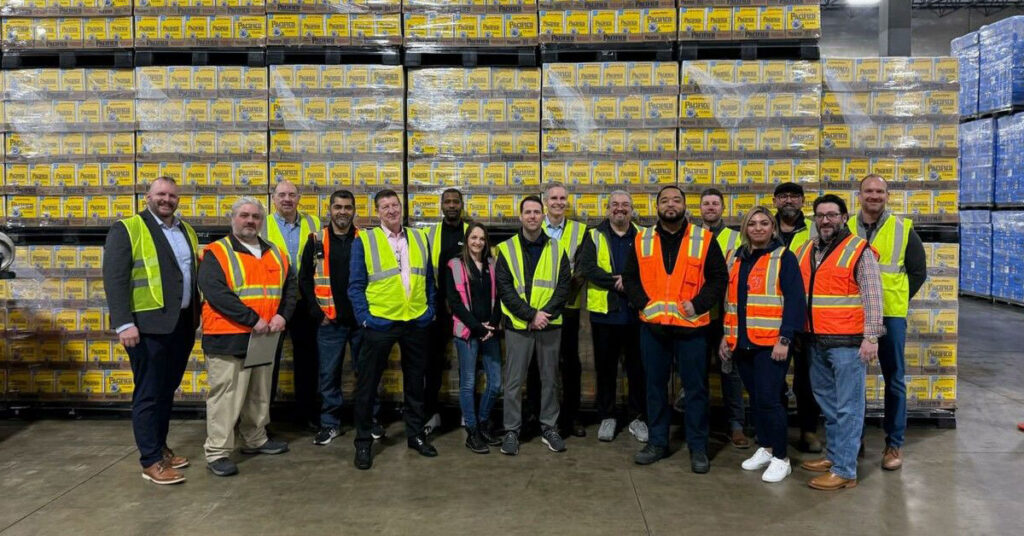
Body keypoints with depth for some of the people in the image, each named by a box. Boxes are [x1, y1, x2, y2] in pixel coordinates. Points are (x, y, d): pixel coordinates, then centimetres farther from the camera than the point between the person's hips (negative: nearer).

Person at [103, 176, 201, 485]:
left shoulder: (186, 231, 15)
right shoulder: (127, 229, -6)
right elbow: (115, 279, -12)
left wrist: (197, 314, 12)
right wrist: (124, 324, -18)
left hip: (182, 324, 7)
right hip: (148, 325, -6)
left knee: (167, 391, 15)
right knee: (149, 395, -1)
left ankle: (160, 447, 28)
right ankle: (151, 461, 6)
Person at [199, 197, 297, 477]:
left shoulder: (275, 254, 13)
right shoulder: (216, 253, -6)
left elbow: (291, 287, 13)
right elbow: (216, 293, -18)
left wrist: (282, 315, -5)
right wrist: (252, 319, -21)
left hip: (264, 338, 7)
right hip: (228, 338, -6)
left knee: (260, 394, 18)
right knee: (225, 396, -5)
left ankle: (255, 440, 33)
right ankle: (216, 453, 4)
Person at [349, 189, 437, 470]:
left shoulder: (419, 239, 9)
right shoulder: (364, 240, -2)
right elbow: (356, 285, -3)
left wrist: (430, 309, 4)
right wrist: (363, 317, -11)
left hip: (417, 322, 3)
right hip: (380, 322, -3)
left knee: (415, 382, 14)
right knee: (367, 384, 4)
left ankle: (416, 434, 29)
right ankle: (363, 442, 17)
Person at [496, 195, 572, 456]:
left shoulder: (556, 249, 6)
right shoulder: (506, 249, 0)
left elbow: (564, 286, 1)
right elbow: (504, 289, -6)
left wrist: (545, 313, -13)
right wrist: (531, 315, -15)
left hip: (550, 325, 2)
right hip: (518, 326, -2)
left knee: (550, 379, 11)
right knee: (514, 381, 3)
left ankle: (549, 427, 24)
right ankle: (511, 431, 14)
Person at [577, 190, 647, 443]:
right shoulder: (594, 236, 4)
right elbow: (586, 268, -10)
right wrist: (616, 281, -18)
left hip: (635, 312, 1)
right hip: (604, 311, 0)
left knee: (637, 367, 7)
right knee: (605, 367, 9)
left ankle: (637, 417, 20)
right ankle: (607, 417, 22)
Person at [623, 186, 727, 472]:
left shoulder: (704, 239, 1)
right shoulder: (642, 241, 7)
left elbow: (719, 277, 1)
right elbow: (630, 277, 12)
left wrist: (698, 304, -10)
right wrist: (643, 303, -3)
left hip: (691, 326, -2)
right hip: (652, 325, 2)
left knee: (695, 387, 4)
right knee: (655, 384, 11)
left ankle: (698, 447, 16)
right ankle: (657, 442, 24)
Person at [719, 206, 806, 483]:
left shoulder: (784, 257, -4)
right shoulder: (737, 259, 14)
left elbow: (795, 301, -10)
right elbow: (729, 300, 18)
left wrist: (785, 339, -16)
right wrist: (725, 335, 14)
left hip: (771, 343, -6)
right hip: (742, 343, 6)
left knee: (768, 399, -8)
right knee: (755, 398, 13)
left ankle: (781, 459, 5)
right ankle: (765, 449, 27)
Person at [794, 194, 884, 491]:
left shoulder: (859, 251, -6)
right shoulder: (805, 251, 13)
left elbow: (872, 296, -10)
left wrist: (871, 337, -16)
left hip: (847, 342, -7)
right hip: (817, 341, 7)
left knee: (847, 407, -3)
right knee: (827, 403, 17)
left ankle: (844, 470, 2)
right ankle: (833, 455, 30)